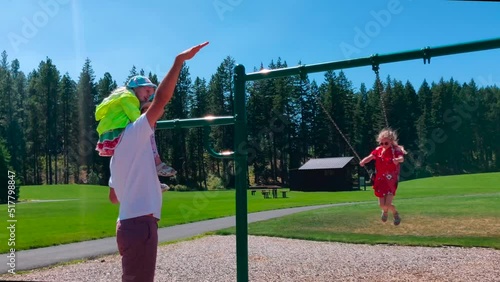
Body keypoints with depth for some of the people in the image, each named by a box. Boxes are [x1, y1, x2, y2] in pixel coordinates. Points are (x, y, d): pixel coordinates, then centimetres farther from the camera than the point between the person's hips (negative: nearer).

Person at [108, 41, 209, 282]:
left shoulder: (121, 148, 19)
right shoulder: (133, 134, -6)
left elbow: (114, 196, 24)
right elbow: (161, 98, -17)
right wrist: (180, 60, -13)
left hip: (130, 224, 10)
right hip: (140, 224, -10)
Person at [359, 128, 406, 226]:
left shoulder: (395, 150, -10)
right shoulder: (378, 150, -1)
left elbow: (401, 158, -29)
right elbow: (370, 157, -16)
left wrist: (398, 159, -54)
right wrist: (363, 161, -39)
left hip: (391, 181, -3)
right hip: (380, 180, 3)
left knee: (388, 204, -10)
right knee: (382, 204, 6)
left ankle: (396, 214, 23)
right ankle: (385, 211, 44)